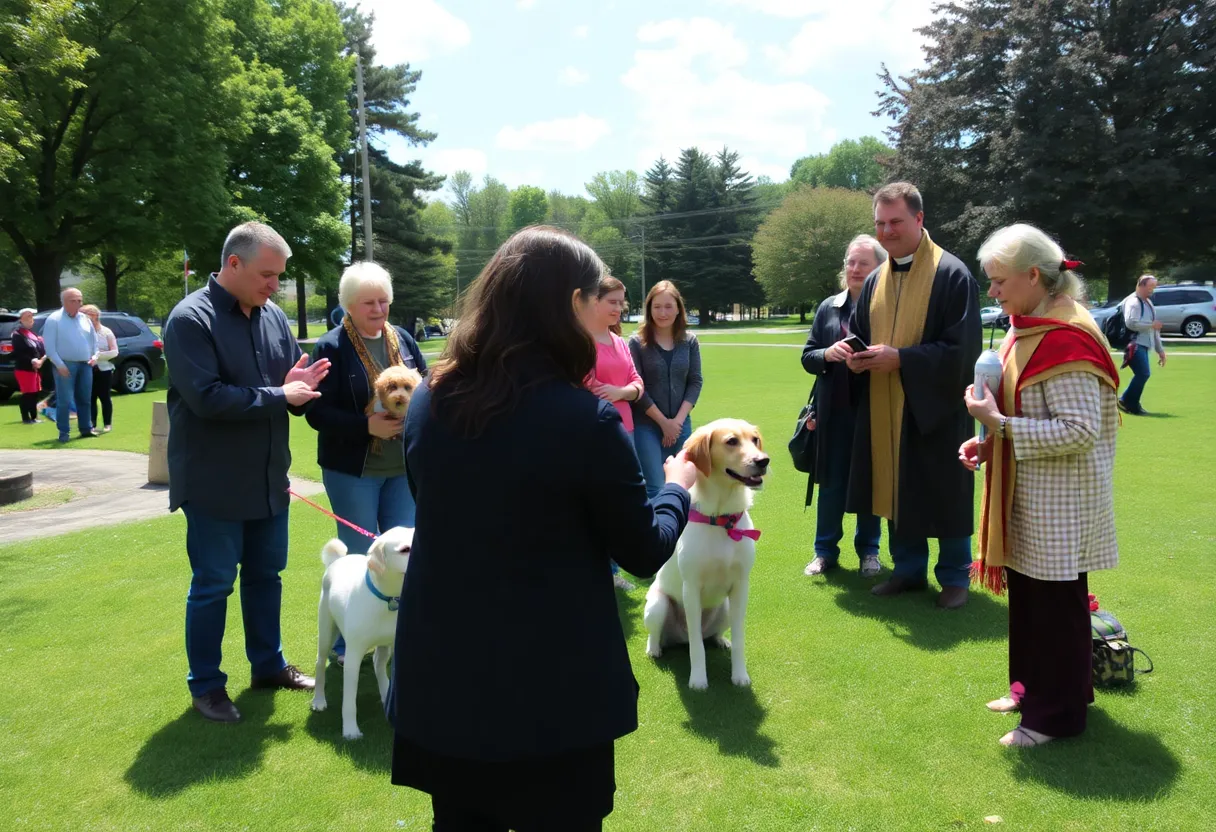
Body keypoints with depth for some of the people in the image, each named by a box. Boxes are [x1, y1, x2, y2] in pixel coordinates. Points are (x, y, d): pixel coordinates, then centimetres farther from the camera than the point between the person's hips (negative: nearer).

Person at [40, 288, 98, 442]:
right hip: (65, 365, -5)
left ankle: (86, 428, 21)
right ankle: (64, 432, 2)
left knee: (84, 399, 11)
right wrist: (59, 364, -15)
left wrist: (95, 356, 2)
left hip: (85, 365, 5)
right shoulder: (54, 319, -5)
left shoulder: (85, 319, 12)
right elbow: (49, 345, -9)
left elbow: (94, 341, 20)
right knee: (64, 400, -5)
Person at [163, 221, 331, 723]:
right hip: (214, 484, -6)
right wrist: (280, 396, -19)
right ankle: (205, 684, 22)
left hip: (268, 477, 6)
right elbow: (207, 398, -25)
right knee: (213, 584, 6)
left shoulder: (273, 316, 4)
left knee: (266, 575, 17)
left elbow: (292, 383, 12)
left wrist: (300, 386, -12)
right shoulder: (190, 319, -15)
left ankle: (268, 665, 34)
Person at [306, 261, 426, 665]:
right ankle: (348, 642, 21)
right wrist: (367, 426, -24)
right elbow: (317, 411, -14)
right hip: (352, 469, -5)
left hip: (403, 466, 5)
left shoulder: (403, 340, 6)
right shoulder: (331, 347, -9)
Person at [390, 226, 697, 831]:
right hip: (553, 692, -4)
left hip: (442, 681, 5)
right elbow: (645, 552, -9)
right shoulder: (585, 419, -21)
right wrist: (676, 488, 11)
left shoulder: (428, 400, -3)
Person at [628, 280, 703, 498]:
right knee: (656, 490, -11)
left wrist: (678, 420, -8)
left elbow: (695, 382, 3)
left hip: (681, 425, 4)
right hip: (646, 425, -4)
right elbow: (636, 387, -9)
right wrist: (663, 422, -10)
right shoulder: (637, 342, -7)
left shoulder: (690, 341, 4)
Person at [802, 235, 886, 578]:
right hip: (835, 412, 3)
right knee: (831, 482, 10)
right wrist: (827, 354, -13)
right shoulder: (828, 308, 6)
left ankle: (868, 550, 27)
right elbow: (807, 357, 6)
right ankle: (825, 550, 23)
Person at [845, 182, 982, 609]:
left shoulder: (952, 275, -10)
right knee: (897, 491, 12)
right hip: (885, 410, 6)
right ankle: (909, 570, 27)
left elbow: (963, 349, -16)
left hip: (935, 407, -6)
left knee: (945, 494, 4)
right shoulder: (875, 280, 11)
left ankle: (955, 577, 20)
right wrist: (855, 355, -4)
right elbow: (857, 333, 19)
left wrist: (900, 358, -22)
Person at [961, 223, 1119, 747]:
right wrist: (990, 441, 4)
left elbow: (1079, 430, -25)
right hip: (1029, 493, 10)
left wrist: (999, 424, -24)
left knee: (1055, 602, 3)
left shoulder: (1064, 339, -22)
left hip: (1060, 500, -10)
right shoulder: (1030, 328, 9)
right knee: (1027, 593, 19)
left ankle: (1057, 714, 18)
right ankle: (1034, 688, 35)